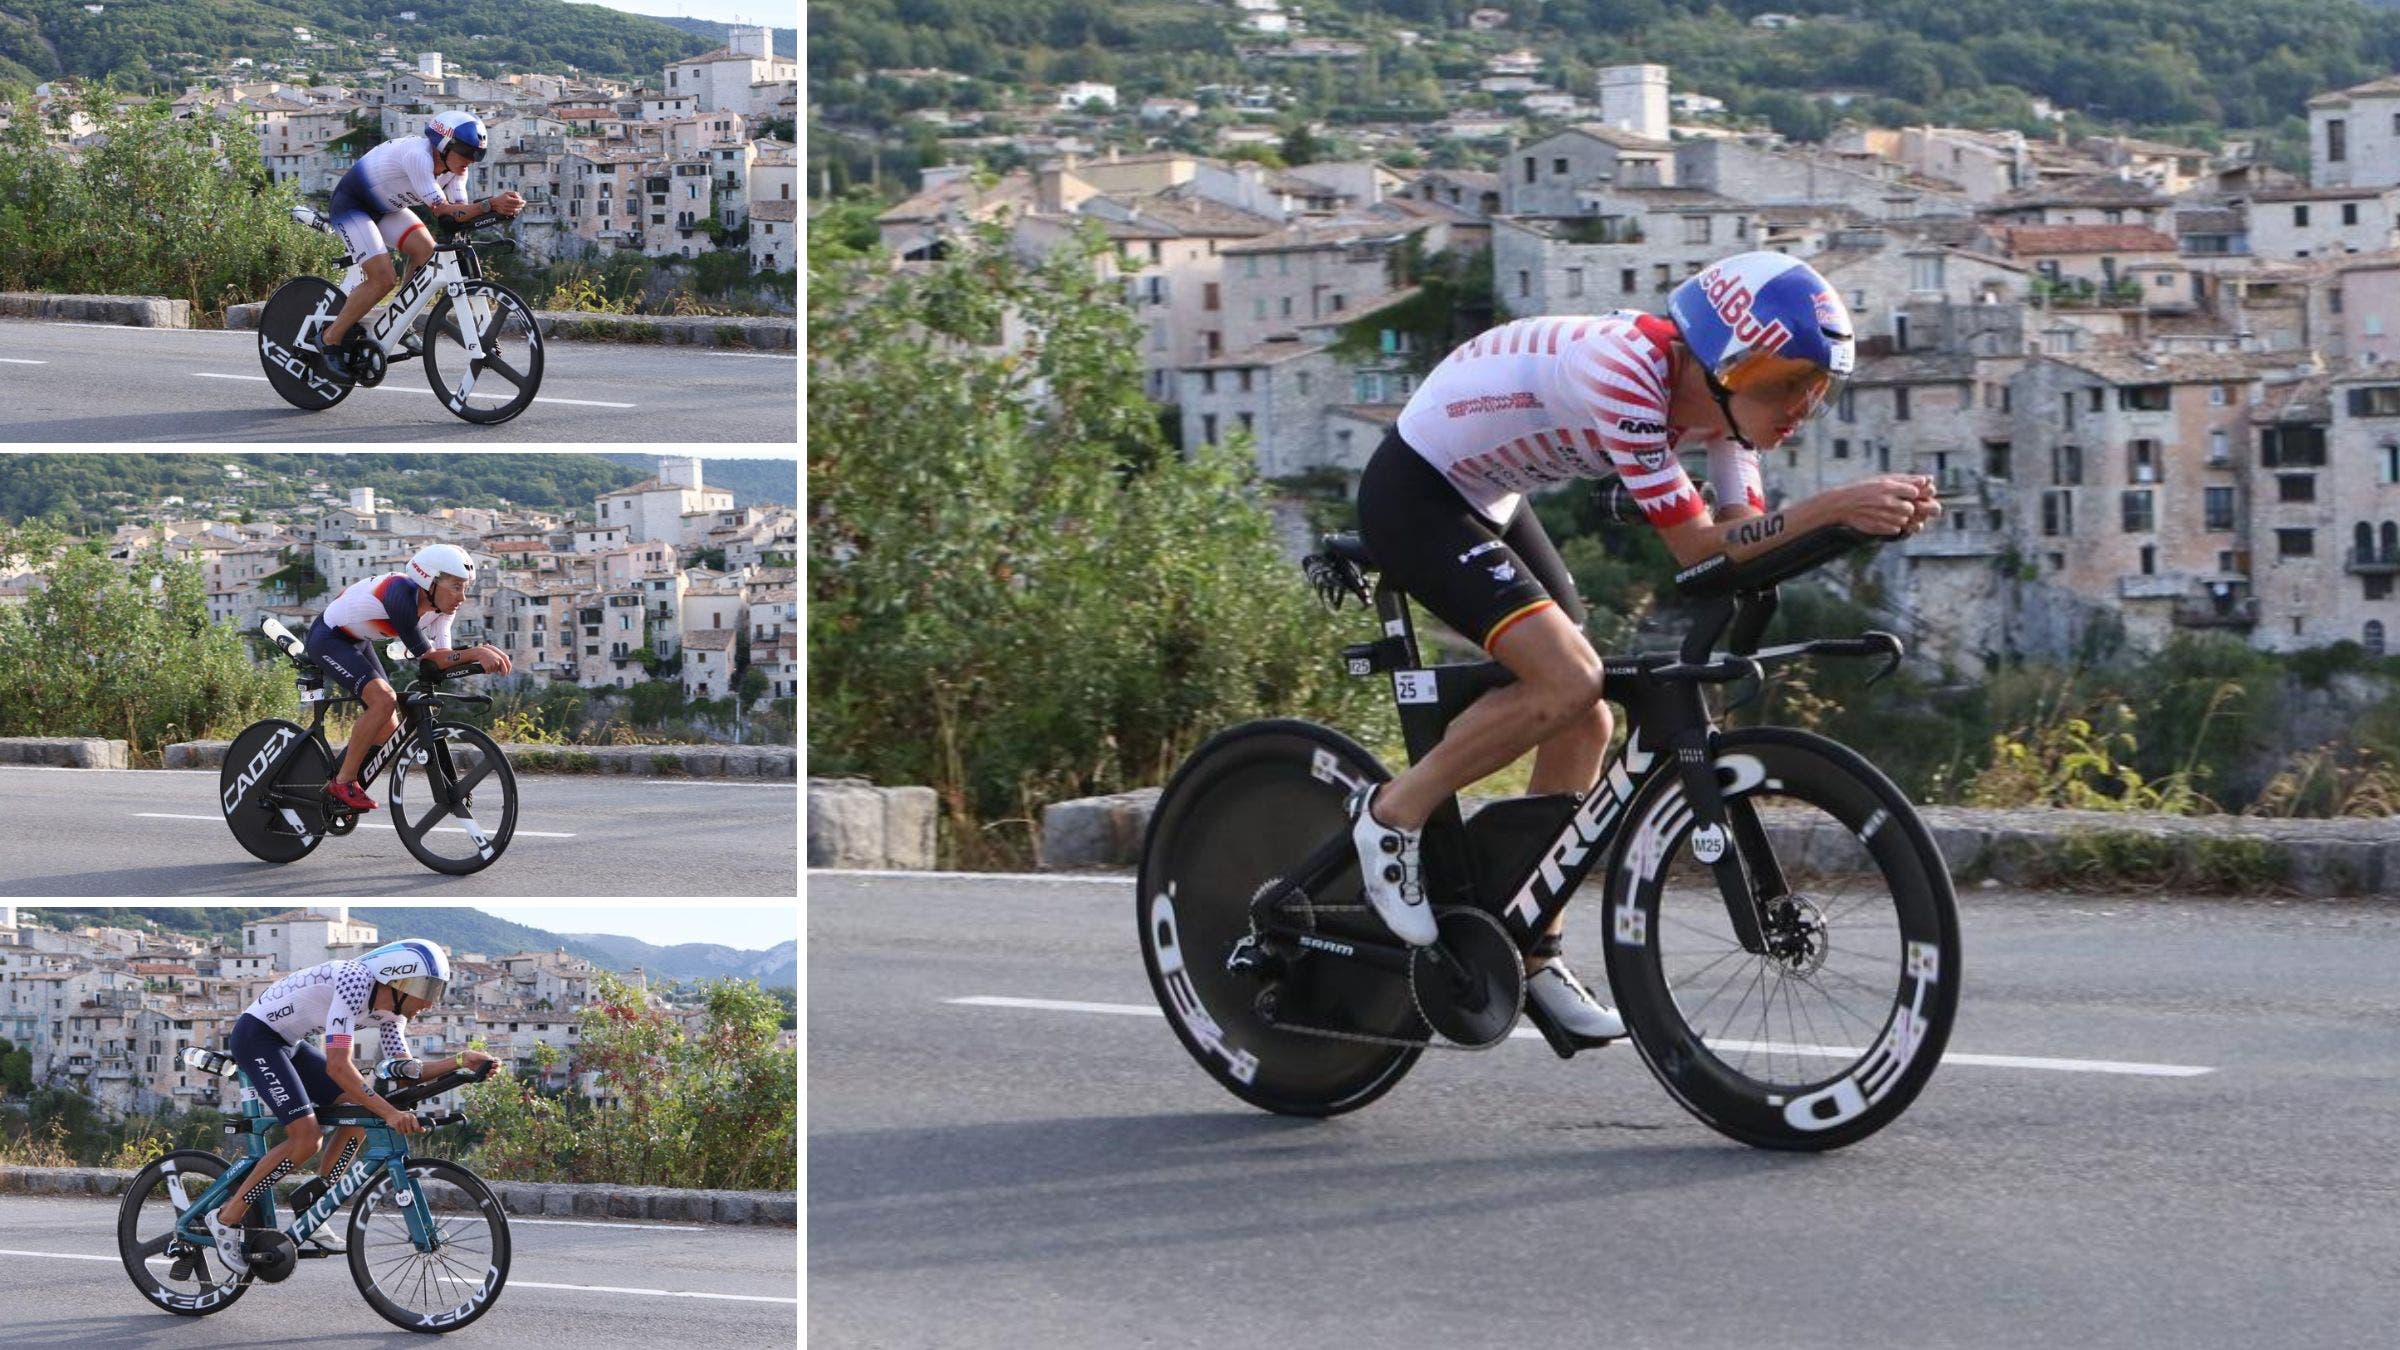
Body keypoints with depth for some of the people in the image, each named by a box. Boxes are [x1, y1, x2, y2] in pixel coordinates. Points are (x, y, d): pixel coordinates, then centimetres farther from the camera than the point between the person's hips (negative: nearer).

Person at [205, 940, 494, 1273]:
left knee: (361, 1110, -2)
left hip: (288, 1043, 10)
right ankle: (227, 1218, -9)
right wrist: (389, 1113, -37)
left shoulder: (390, 1009, -1)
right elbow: (338, 1067, -34)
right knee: (306, 1135, -19)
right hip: (256, 1036, -10)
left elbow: (404, 1068, 2)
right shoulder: (355, 983, -30)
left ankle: (312, 1205, 6)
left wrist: (460, 1060, -13)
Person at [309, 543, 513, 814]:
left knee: (388, 729, 4)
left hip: (358, 643, 9)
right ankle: (343, 782, -15)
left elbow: (443, 659, -13)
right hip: (328, 638, -9)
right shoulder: (401, 595, -34)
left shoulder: (440, 604, -9)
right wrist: (475, 653, -41)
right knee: (384, 700, -27)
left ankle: (334, 790, 19)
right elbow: (428, 657, -32)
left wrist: (481, 656, -30)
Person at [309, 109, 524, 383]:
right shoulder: (418, 156, -34)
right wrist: (490, 205, -45)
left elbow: (460, 208, -14)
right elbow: (442, 211, -36)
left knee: (426, 250, -11)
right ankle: (329, 342, -7)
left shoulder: (454, 165, -7)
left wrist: (500, 207, -31)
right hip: (350, 204, -9)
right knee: (384, 279, -20)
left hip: (384, 207, 9)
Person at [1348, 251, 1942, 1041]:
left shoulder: (1714, 392, -7)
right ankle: (1393, 815, -6)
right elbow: (1696, 548, -32)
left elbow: (1746, 533, -8)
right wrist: (1835, 507, -39)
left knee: (1585, 722, 4)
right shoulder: (1626, 373, -33)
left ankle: (1532, 954, 15)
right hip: (1413, 497, -9)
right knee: (1566, 680, -24)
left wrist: (1877, 514, -23)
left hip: (1486, 502, 9)